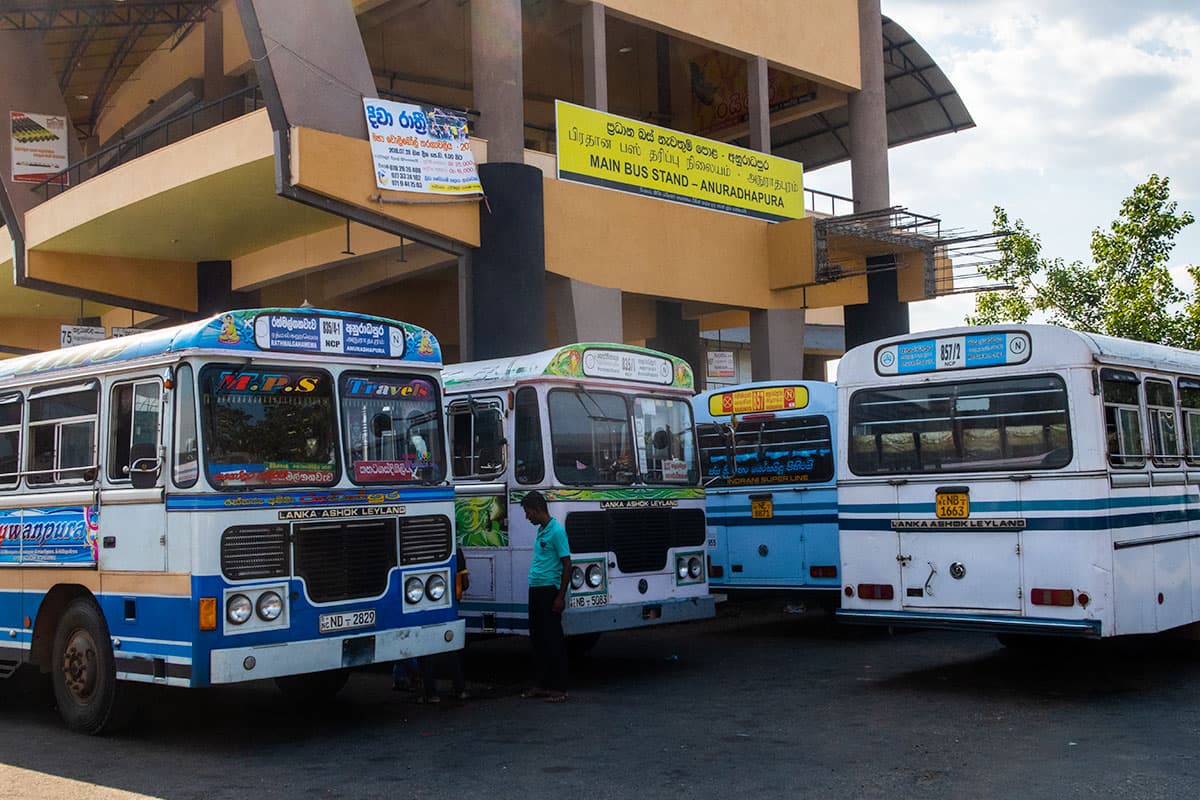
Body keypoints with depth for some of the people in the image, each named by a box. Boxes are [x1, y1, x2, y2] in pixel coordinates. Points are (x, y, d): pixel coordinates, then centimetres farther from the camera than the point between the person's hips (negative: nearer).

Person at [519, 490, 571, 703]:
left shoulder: (556, 531, -13)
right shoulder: (540, 531, 15)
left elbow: (567, 565, -15)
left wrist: (561, 597, -18)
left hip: (549, 589, -9)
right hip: (535, 590, 9)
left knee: (554, 641, -4)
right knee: (537, 638, 12)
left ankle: (558, 688, 1)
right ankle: (542, 684, 20)